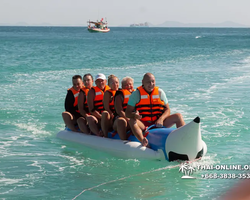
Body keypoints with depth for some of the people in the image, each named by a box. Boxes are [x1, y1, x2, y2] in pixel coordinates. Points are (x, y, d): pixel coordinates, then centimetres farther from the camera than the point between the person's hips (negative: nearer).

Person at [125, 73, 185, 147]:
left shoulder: (160, 92, 8)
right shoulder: (136, 94, 1)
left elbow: (167, 110, 7)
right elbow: (127, 113, -2)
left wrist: (161, 119, -15)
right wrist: (134, 115, -27)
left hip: (158, 123, 3)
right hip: (143, 125, -3)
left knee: (178, 116, -13)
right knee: (131, 121, -34)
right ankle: (143, 141, -58)